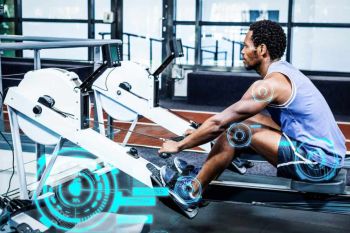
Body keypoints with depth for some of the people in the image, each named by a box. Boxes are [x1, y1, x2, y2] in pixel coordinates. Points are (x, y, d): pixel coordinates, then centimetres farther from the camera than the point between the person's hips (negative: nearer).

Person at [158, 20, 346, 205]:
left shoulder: (270, 84, -18)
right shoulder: (284, 72, 13)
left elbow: (218, 123, -17)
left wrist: (179, 145, -6)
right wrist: (197, 132, 27)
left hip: (318, 164, -10)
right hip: (329, 156, 10)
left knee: (239, 131, -13)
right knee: (248, 118, 15)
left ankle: (190, 194, -1)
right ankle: (205, 171, 19)